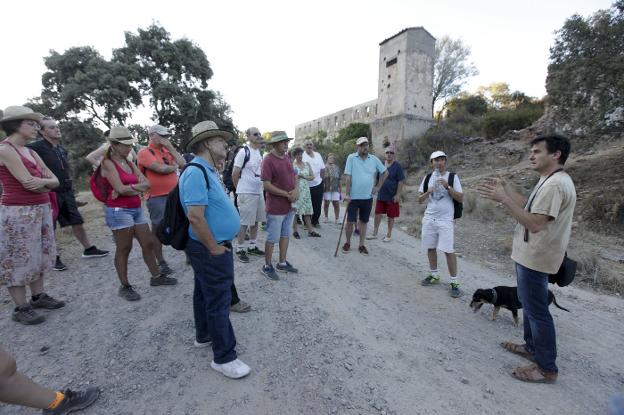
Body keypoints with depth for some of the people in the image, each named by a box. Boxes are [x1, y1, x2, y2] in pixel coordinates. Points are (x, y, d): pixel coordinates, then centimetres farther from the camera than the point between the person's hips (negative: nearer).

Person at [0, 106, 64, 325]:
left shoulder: (31, 152, 12)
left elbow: (55, 181, 7)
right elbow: (29, 183, -19)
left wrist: (42, 182, -13)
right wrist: (46, 183, -1)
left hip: (41, 210, 8)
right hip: (18, 213, -8)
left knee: (40, 255, 15)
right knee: (19, 259, 2)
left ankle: (38, 296, 29)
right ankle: (20, 308, 13)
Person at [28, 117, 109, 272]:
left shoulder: (62, 148, 11)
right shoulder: (37, 147, -12)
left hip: (67, 192, 6)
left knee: (77, 222, 12)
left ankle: (89, 249, 24)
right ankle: (54, 258, 18)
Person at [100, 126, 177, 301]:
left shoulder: (129, 163, 14)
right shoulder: (108, 163, -6)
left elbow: (146, 183, 2)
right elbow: (121, 189, -18)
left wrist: (129, 188, -12)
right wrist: (137, 187, -4)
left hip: (136, 209, 7)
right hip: (119, 210, -7)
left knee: (148, 243, 11)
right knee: (124, 249, 1)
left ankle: (156, 276, 25)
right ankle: (125, 287, 15)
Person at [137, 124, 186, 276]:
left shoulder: (167, 151, 12)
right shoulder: (144, 152, -6)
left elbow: (183, 164, 1)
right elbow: (161, 169, -19)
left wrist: (170, 147, -3)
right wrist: (174, 166, 0)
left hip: (174, 194, 6)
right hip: (156, 197, -6)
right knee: (157, 229, 5)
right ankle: (161, 262, 16)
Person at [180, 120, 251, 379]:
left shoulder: (208, 171, 10)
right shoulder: (196, 173, -22)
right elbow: (195, 217, -28)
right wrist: (214, 248, -21)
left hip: (211, 248, 11)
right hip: (211, 250, -10)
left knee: (205, 293, 24)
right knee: (219, 302, 1)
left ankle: (204, 335, 44)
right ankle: (224, 357, 17)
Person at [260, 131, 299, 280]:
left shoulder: (287, 157, 8)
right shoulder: (268, 160, -16)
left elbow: (294, 175, 15)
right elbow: (266, 185, -20)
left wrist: (296, 190, -6)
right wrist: (287, 194, -19)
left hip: (290, 205, 8)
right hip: (276, 207, -8)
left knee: (285, 235, 16)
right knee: (272, 238, 3)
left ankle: (282, 263, 30)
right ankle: (267, 266, 20)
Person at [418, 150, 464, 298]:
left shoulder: (452, 177, -3)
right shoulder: (427, 178, 6)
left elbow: (461, 198, -7)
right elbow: (420, 200, 7)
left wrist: (447, 187, -19)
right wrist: (428, 192, -12)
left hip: (446, 220, -4)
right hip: (429, 218, 4)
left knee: (448, 250, -4)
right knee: (430, 247, 11)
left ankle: (454, 282, 8)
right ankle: (434, 275, 28)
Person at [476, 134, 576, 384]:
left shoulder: (554, 185, -23)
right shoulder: (552, 181, 12)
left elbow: (535, 223, -29)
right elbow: (530, 209, 14)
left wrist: (503, 199, -31)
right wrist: (508, 190, 9)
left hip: (535, 258, -11)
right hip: (532, 255, 11)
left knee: (536, 310, 1)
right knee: (530, 304, 22)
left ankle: (547, 368, 15)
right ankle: (532, 347, 38)